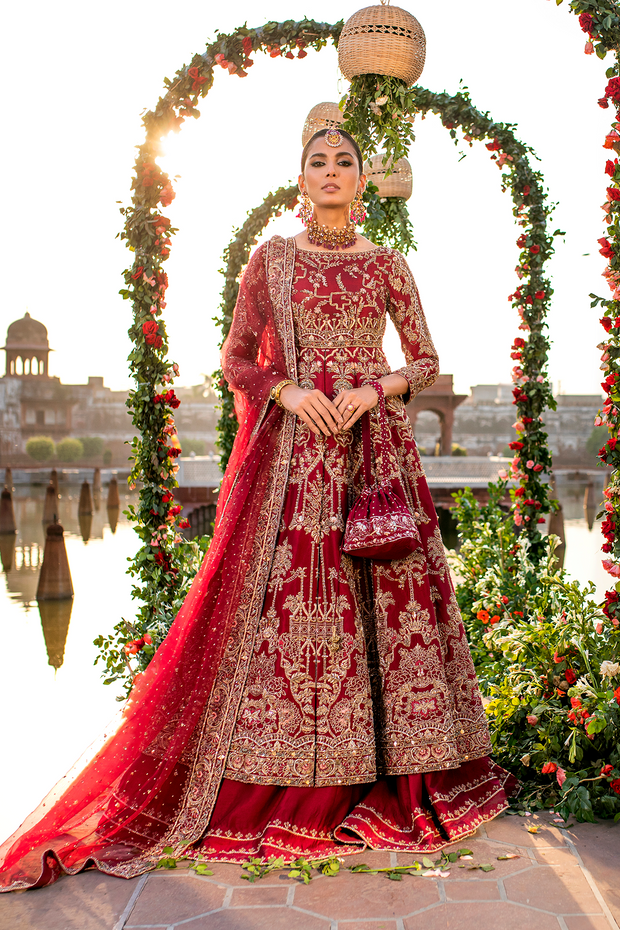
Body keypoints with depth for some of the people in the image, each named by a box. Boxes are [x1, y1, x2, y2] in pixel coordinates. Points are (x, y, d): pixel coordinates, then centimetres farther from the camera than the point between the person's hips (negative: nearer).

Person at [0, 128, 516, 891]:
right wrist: (287, 391, -11)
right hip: (292, 449, -1)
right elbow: (235, 357, 7)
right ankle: (270, 785, 5)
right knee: (283, 589, -6)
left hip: (373, 444, 1)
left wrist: (377, 389, -8)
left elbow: (427, 362, 10)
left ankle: (391, 772, 10)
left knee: (384, 591, -2)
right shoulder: (271, 259, 9)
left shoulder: (386, 264, 11)